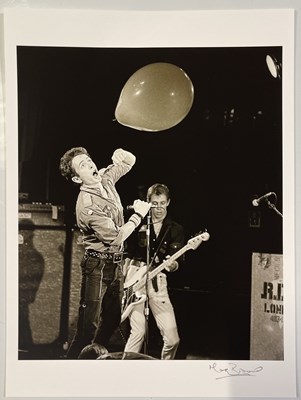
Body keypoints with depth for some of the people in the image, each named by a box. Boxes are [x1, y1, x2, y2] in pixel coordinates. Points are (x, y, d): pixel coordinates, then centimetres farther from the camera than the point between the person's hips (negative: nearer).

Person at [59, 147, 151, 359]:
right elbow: (116, 238, -23)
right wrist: (138, 215, -13)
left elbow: (130, 161, 16)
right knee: (89, 324, -9)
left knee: (112, 319, 16)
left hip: (116, 263, 8)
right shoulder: (87, 205, -23)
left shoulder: (105, 177, 0)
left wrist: (122, 156, -8)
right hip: (98, 265, -8)